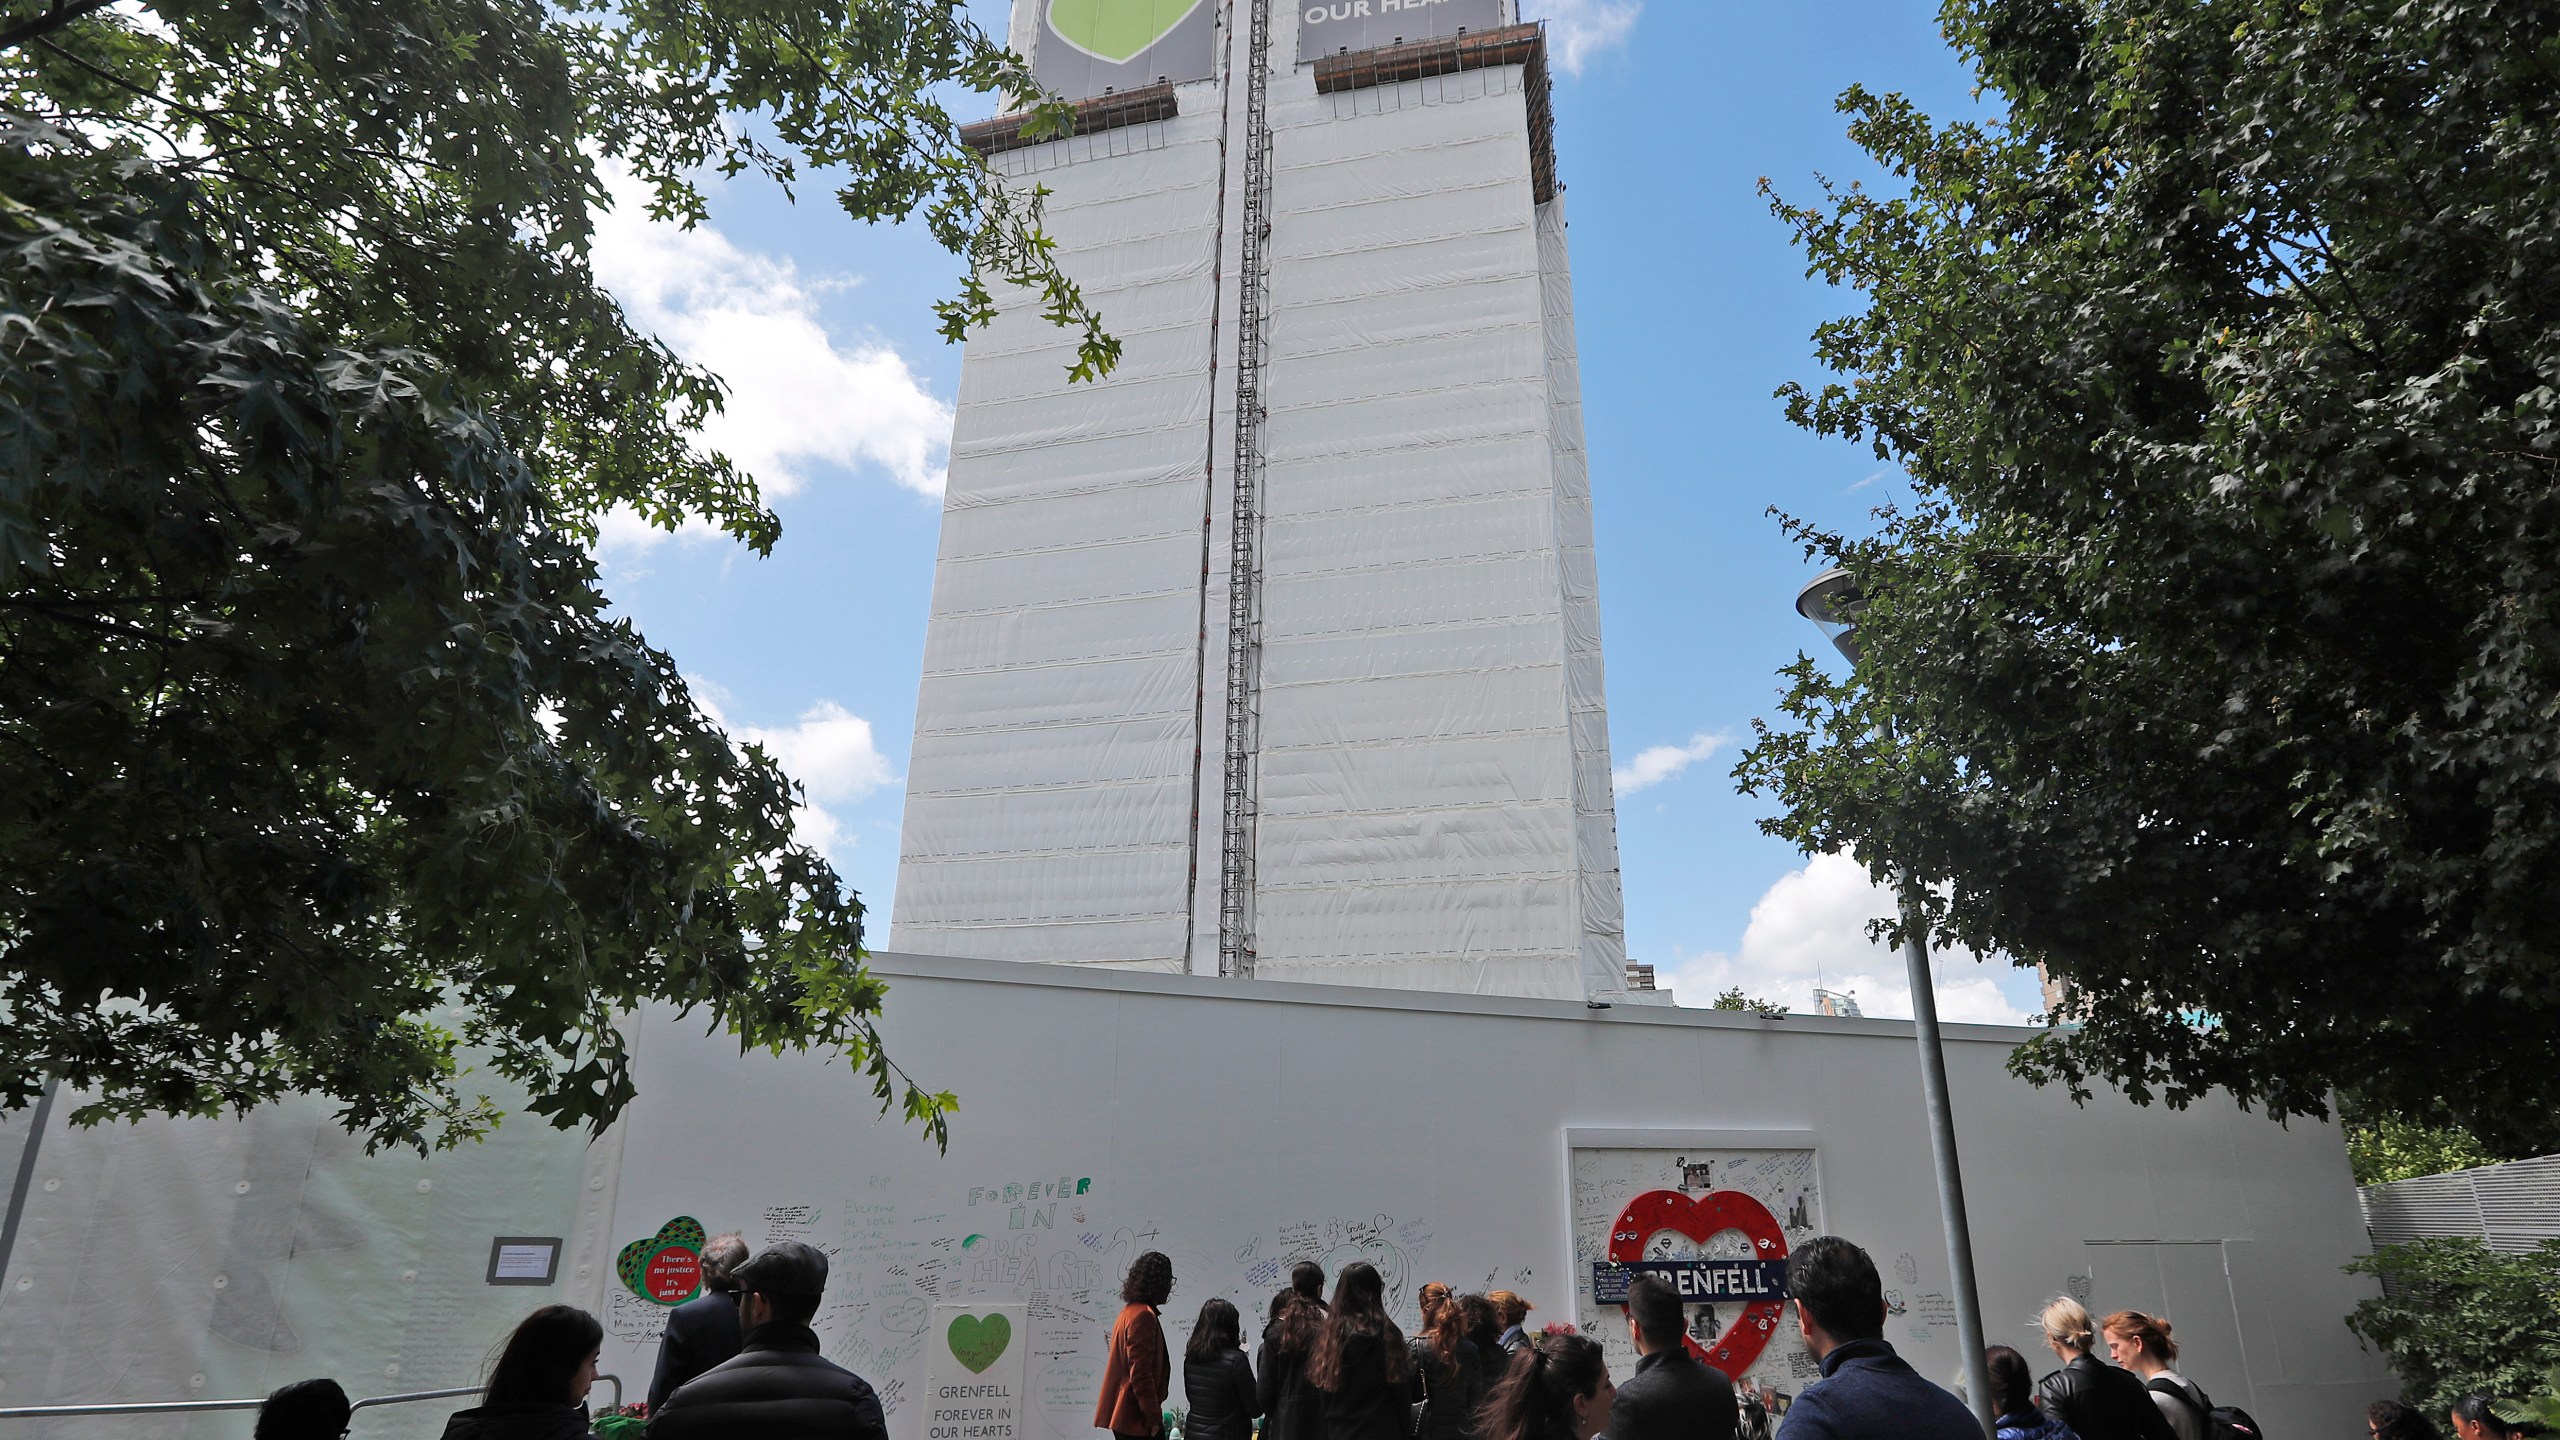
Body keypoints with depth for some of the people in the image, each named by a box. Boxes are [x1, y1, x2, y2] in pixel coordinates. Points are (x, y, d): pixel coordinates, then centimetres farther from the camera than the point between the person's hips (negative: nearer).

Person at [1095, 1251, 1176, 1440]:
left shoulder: (1130, 1310, 13)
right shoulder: (1143, 1315, -17)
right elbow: (1140, 1374, -21)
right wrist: (1154, 1417, -16)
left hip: (1126, 1414, 10)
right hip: (1136, 1417, -10)